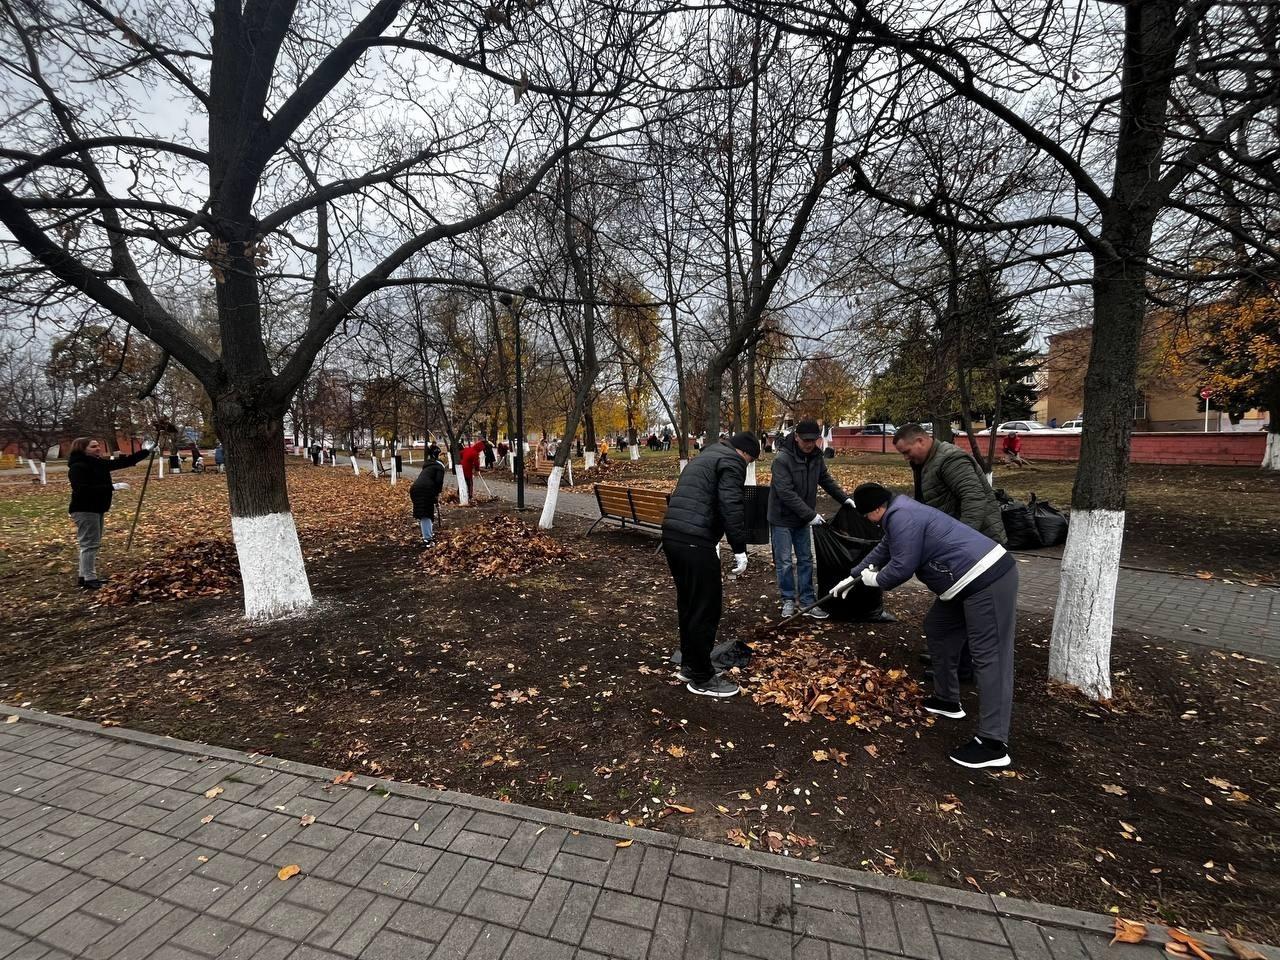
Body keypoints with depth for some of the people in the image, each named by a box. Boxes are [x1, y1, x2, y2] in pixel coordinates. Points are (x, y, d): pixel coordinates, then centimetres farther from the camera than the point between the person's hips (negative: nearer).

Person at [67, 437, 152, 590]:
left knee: (93, 543, 13)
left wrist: (145, 451, 10)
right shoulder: (78, 467, -17)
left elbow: (123, 462, 13)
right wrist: (112, 487, -29)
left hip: (96, 508, 9)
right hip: (84, 510, -9)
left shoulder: (99, 463, 8)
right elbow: (82, 490, -27)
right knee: (90, 543, -7)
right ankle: (88, 579, -3)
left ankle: (84, 576, 21)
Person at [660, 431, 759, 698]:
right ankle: (701, 678, 13)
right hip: (695, 542, -10)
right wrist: (740, 549, -11)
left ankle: (688, 665, 32)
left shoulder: (704, 458, 28)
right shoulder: (731, 461, -1)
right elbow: (731, 506, -15)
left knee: (688, 603, 20)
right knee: (706, 608, 2)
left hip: (672, 536, 10)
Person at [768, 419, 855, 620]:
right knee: (784, 561, 1)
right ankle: (788, 600, 16)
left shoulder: (816, 457, -1)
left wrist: (845, 498, 4)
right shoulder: (782, 459, -22)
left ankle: (807, 602, 17)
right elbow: (786, 493, -27)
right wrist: (811, 514, -27)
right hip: (782, 519, -6)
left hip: (803, 519, 6)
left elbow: (827, 480, 14)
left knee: (806, 560, 9)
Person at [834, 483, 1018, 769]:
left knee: (989, 657, -8)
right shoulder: (899, 515, 16)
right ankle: (947, 700, 33)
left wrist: (875, 579, 1)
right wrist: (852, 577, 36)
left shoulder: (902, 517, -18)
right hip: (970, 580, 11)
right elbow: (883, 550, 30)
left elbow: (901, 568, -20)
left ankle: (993, 743, -3)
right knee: (937, 629, 21)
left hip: (988, 580, -11)